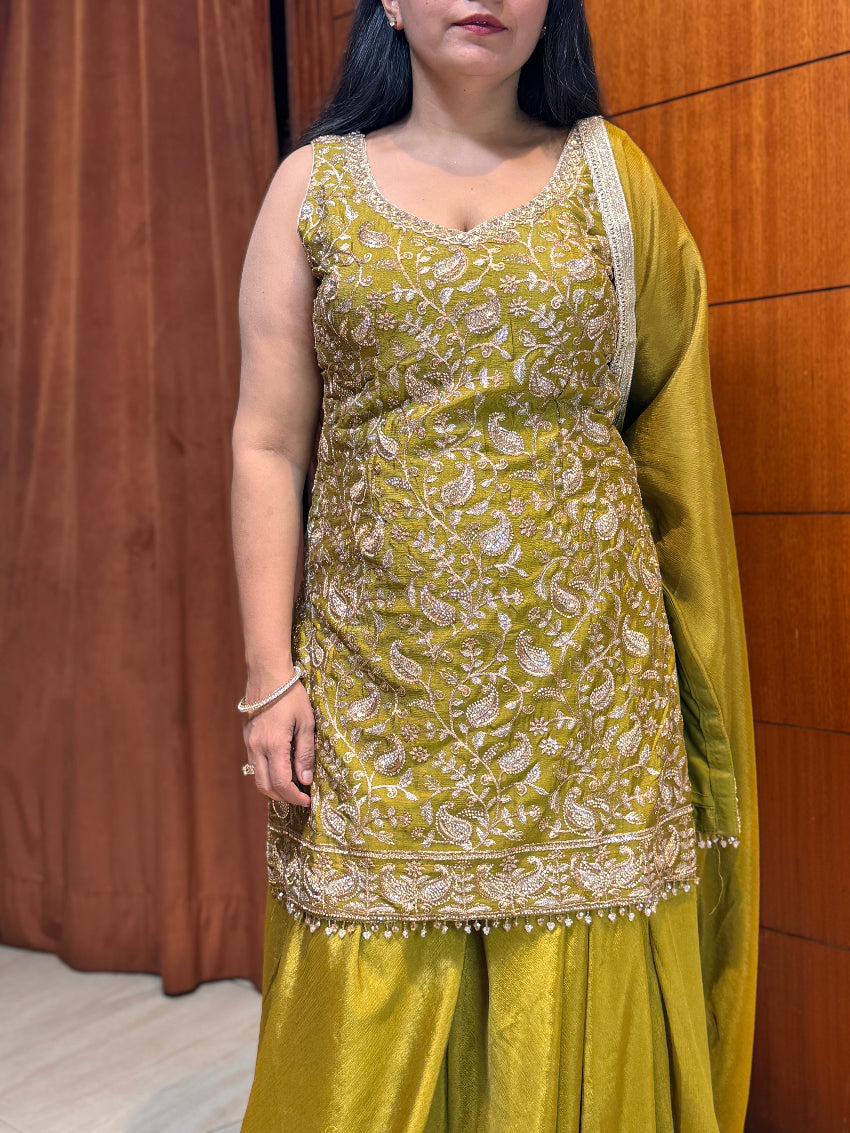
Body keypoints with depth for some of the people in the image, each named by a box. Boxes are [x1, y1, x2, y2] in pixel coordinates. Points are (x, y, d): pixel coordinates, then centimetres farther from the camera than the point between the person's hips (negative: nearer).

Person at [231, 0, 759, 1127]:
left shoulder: (612, 174, 9)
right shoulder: (314, 184, 7)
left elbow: (667, 427, 9)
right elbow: (269, 445, 2)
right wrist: (271, 674, -4)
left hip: (580, 663, 1)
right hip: (377, 674, 0)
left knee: (579, 1009, 8)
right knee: (376, 1016, 8)